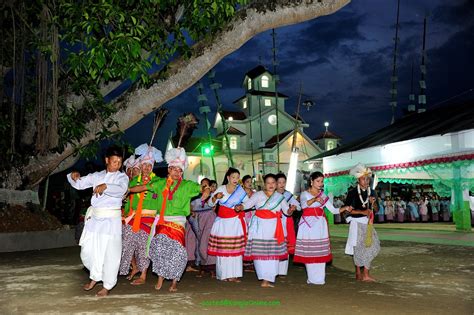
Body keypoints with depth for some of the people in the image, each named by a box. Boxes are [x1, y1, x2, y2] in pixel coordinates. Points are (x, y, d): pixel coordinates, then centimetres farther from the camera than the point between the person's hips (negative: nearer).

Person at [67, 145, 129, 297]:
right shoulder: (96, 176, 11)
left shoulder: (122, 177, -3)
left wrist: (105, 186, -41)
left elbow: (121, 189, -23)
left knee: (110, 253, -1)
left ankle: (107, 287, 13)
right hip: (94, 218, 4)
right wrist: (74, 177, -11)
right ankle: (95, 277, 32)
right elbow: (79, 184, 12)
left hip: (111, 219, -4)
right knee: (88, 251, 8)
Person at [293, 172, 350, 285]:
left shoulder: (323, 196, 17)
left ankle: (319, 278, 3)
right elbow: (304, 205, -16)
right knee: (308, 251, -5)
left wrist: (345, 208, -5)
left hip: (320, 225, 3)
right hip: (308, 224, -3)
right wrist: (314, 199, -33)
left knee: (320, 251, -3)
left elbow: (333, 210, 13)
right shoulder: (304, 194, 5)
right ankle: (312, 278, 4)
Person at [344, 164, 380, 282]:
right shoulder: (352, 192, -8)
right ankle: (358, 273, 17)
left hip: (368, 222, 5)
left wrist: (373, 203, -8)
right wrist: (362, 212, -17)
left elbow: (376, 210, 13)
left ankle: (365, 274, 11)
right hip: (357, 222, -5)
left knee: (373, 245, 0)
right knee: (359, 247, 2)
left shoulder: (371, 192, 8)